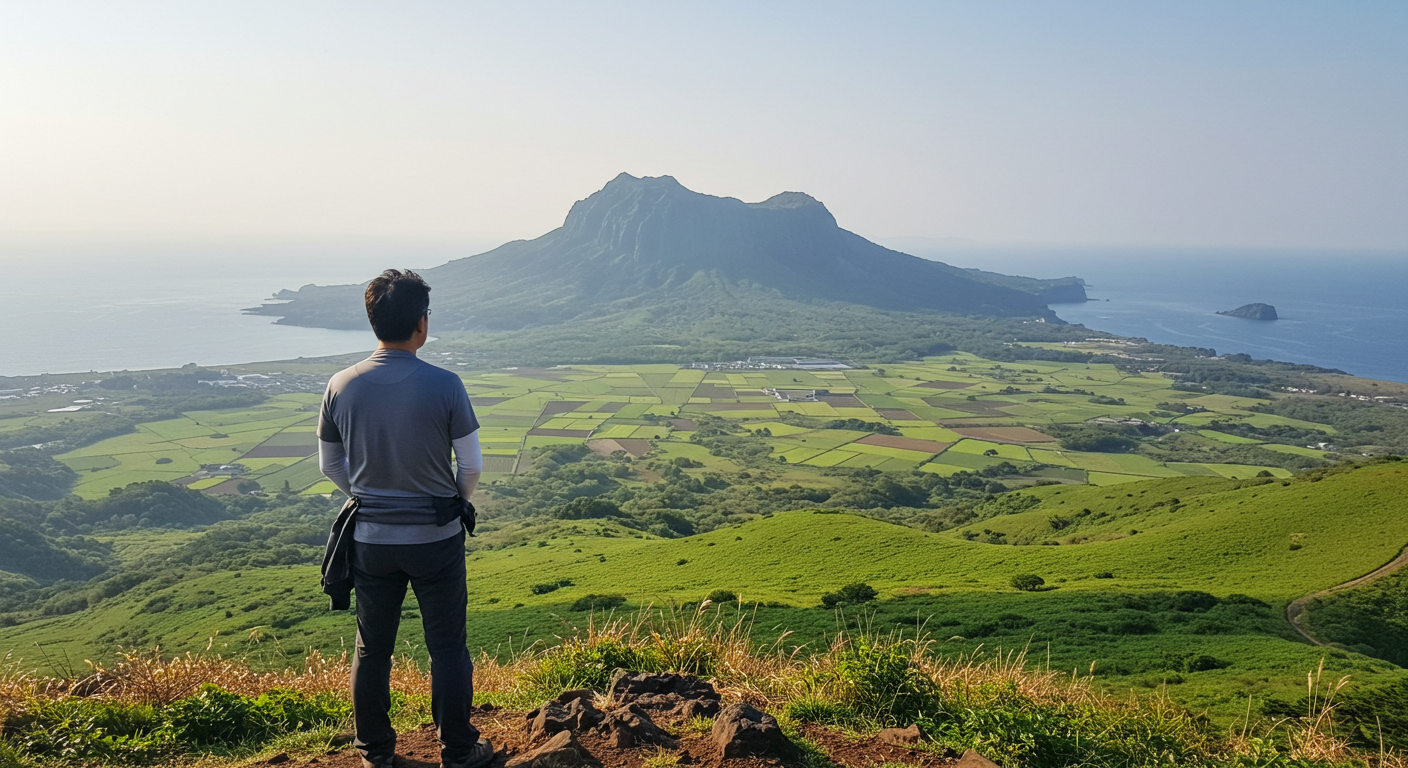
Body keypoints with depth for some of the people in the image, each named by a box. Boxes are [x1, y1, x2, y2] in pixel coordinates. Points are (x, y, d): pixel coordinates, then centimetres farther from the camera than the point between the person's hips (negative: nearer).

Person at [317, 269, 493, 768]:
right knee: (448, 648, 12)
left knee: (372, 648, 17)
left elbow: (330, 465, 5)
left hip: (370, 539, 3)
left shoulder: (341, 386, -6)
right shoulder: (444, 386, -16)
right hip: (436, 539, -3)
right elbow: (471, 465, -9)